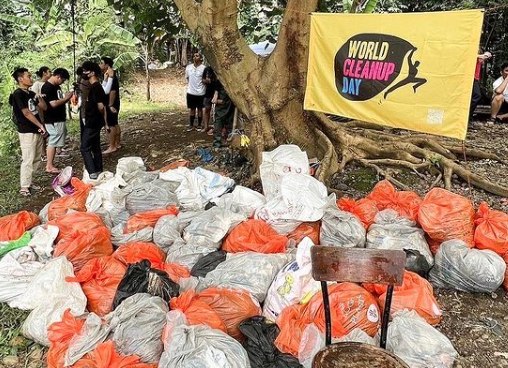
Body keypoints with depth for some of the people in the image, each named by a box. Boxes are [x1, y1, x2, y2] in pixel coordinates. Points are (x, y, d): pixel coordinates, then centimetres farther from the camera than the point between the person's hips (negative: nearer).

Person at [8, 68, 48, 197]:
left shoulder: (31, 93, 12)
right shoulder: (18, 94, -12)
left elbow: (44, 107, 14)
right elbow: (26, 113, -16)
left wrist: (39, 97, -2)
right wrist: (41, 125, -14)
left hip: (36, 131, 8)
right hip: (27, 132, -8)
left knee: (36, 159, 13)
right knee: (28, 160, -7)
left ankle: (28, 182, 23)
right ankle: (24, 187, 0)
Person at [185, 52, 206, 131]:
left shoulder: (203, 68, -9)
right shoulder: (188, 67, 2)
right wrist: (192, 84, 8)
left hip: (200, 92, -3)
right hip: (191, 92, 3)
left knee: (200, 109, 8)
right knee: (192, 109, 11)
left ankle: (199, 125, 19)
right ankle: (191, 125, 19)